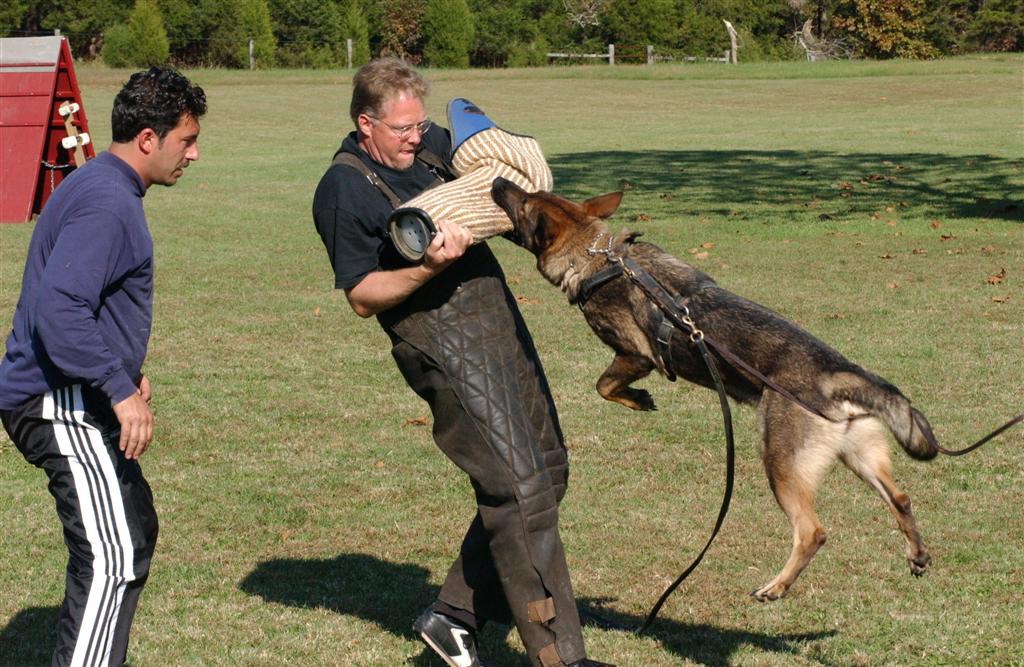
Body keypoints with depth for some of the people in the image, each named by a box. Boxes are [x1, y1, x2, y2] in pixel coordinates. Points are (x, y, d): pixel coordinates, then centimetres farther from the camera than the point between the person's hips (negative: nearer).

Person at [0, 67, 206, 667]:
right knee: (111, 558, -16)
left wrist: (126, 370, 21)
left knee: (135, 532, 21)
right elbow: (59, 309, -29)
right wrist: (120, 389, -27)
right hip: (62, 406, -11)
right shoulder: (106, 203, -19)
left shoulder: (99, 187, 16)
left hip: (78, 400, 11)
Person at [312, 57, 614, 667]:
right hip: (443, 340, -9)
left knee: (547, 472, 11)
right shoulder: (345, 190, -10)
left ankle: (455, 615, 19)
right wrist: (428, 268, -25)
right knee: (519, 492, -12)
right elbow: (362, 297, -10)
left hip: (501, 319, 9)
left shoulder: (431, 143, 11)